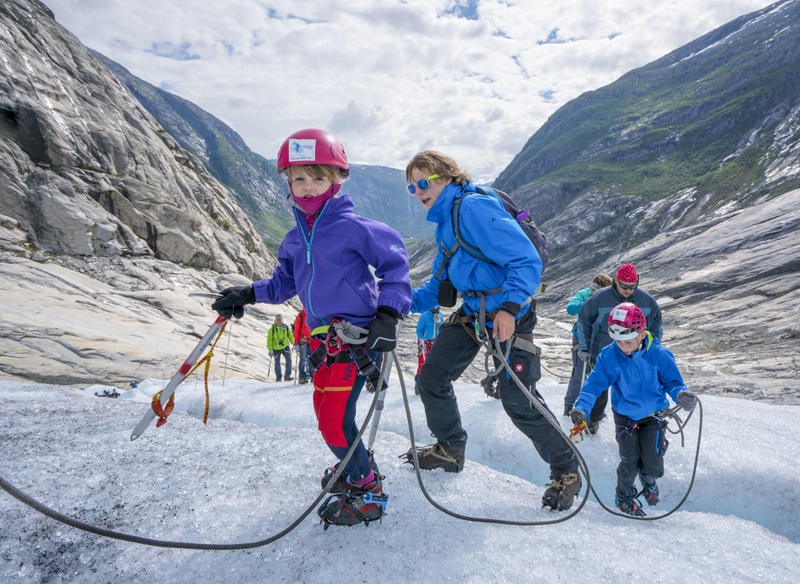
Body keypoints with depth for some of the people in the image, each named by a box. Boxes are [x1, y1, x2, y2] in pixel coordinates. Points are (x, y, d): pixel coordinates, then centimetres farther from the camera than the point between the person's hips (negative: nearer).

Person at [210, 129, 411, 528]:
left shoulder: (354, 227, -13)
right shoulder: (295, 238, 10)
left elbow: (395, 263, -9)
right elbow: (285, 282, 21)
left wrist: (389, 312, -18)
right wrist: (248, 294, 9)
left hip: (356, 336, -8)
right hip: (322, 336, 8)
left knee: (335, 421, -10)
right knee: (326, 411, 18)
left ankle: (368, 493, 12)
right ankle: (357, 465, 44)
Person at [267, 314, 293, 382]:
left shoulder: (286, 327, -2)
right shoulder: (272, 329, -8)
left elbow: (290, 336, 8)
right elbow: (269, 339, -5)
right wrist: (270, 349, -8)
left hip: (285, 347, 1)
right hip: (276, 349, -1)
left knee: (289, 360, -9)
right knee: (277, 363, 8)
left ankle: (287, 376, 0)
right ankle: (278, 377, 21)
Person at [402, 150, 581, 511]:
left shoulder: (474, 208, -20)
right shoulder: (444, 222, 10)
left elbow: (528, 261, -25)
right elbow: (440, 284, 14)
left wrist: (509, 308, -36)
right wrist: (405, 301, 1)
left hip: (508, 316, -9)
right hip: (472, 313, 9)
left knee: (518, 401, -7)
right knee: (431, 379, 8)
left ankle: (566, 471, 17)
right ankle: (450, 450, 30)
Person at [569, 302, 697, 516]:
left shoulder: (659, 354, -18)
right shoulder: (609, 356, -18)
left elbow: (672, 381, -8)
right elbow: (594, 383, -17)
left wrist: (680, 394, -31)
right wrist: (582, 407, -31)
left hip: (653, 415, 1)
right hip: (625, 416, 0)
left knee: (653, 463, -3)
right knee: (630, 461, -4)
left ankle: (648, 480, 36)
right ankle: (624, 496, 27)